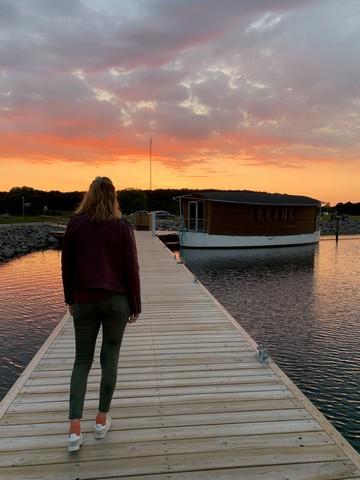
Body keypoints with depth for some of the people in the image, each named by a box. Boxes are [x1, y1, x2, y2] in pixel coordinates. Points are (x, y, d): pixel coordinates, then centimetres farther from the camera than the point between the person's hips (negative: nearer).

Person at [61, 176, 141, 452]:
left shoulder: (75, 224, -1)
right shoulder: (122, 228, -6)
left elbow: (66, 266, 3)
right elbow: (131, 270, -5)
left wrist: (70, 299, 14)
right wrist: (136, 305, 4)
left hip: (84, 301, 1)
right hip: (116, 300, -1)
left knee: (82, 360, 11)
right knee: (110, 359, 11)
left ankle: (74, 430, 6)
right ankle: (102, 420, 23)